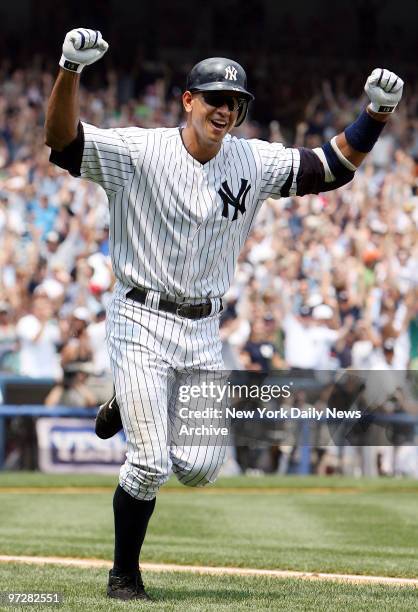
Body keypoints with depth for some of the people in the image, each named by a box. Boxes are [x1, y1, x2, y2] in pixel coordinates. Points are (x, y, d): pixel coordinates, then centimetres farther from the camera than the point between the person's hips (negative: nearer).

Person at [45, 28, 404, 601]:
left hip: (204, 332, 5)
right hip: (141, 322, -4)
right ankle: (124, 575, 11)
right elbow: (63, 141, -24)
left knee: (199, 468, 0)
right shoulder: (138, 152, -12)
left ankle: (138, 410, 32)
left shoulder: (254, 163, 2)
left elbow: (334, 164, 5)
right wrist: (71, 71, -40)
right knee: (151, 464, -11)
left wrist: (377, 112, -9)